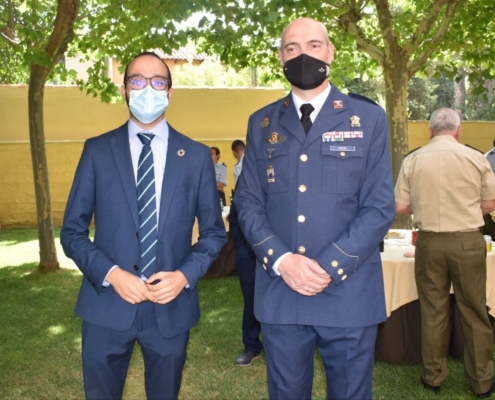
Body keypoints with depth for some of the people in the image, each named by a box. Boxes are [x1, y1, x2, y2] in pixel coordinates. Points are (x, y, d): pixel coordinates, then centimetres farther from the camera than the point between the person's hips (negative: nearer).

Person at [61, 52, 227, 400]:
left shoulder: (197, 156, 1)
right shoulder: (97, 150, 0)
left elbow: (214, 232, 5)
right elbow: (72, 231, 1)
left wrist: (185, 275, -11)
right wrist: (110, 274, -14)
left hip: (171, 307, 1)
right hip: (108, 305, 0)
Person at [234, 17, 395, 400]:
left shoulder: (368, 118, 1)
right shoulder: (262, 123, 7)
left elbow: (380, 207, -5)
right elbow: (248, 202, 4)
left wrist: (328, 267, -14)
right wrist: (281, 261, -12)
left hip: (349, 294, -1)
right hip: (279, 295, 2)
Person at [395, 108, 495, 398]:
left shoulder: (413, 161, -3)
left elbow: (401, 207, -2)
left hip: (429, 241, 1)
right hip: (468, 241, -1)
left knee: (433, 311, 12)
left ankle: (434, 377, 24)